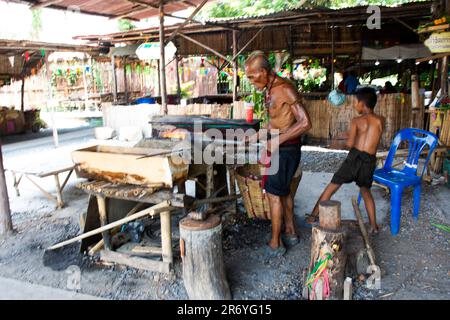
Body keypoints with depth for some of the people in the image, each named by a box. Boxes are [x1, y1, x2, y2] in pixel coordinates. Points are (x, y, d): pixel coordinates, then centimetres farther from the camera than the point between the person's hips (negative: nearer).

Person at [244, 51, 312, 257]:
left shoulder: (285, 89, -21)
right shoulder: (270, 89, 9)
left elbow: (305, 123, -25)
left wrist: (278, 140, -25)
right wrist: (258, 135, 14)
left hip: (287, 148, -10)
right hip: (279, 146, 10)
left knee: (274, 193, -2)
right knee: (284, 190, 18)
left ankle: (276, 244, 9)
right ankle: (290, 232, 33)